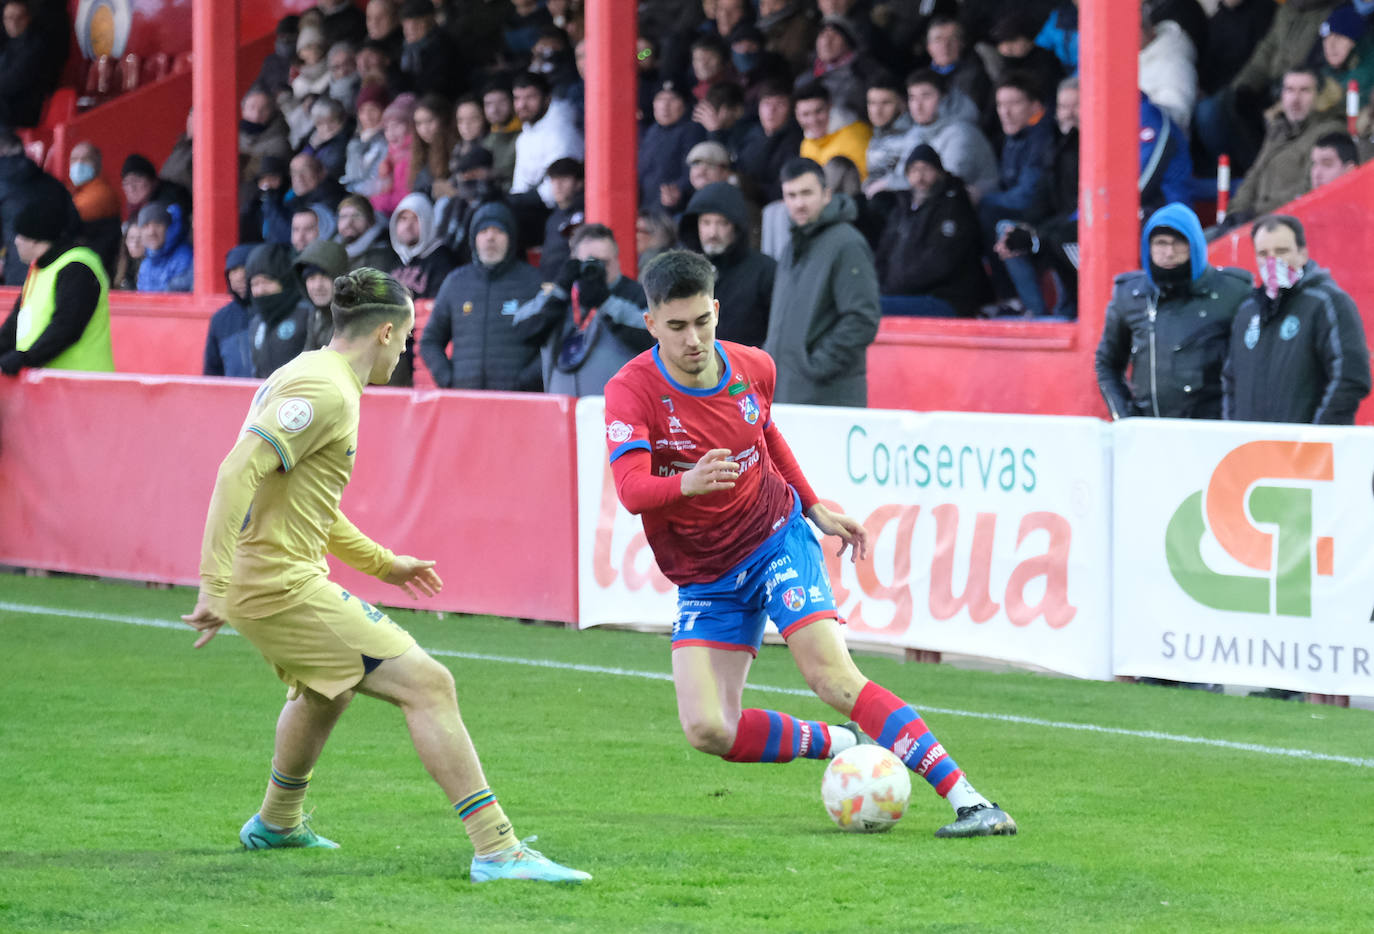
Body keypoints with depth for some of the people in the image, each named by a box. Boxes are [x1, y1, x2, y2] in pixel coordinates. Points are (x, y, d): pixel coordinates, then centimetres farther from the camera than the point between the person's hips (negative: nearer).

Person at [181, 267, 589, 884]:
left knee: (326, 689, 37)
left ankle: (277, 823, 58)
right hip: (282, 585, -11)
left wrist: (382, 563, 31)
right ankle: (496, 849, -17)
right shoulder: (326, 392, -16)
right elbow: (238, 472, -26)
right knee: (427, 684, -13)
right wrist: (215, 584, -31)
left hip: (274, 575, 11)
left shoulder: (310, 376, 15)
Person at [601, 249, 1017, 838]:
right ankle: (840, 745, 9)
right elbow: (631, 489, -32)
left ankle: (967, 801, -27)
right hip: (705, 579, 1)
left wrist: (814, 508, 17)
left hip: (777, 538, 0)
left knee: (830, 673, -22)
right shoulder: (631, 391, -17)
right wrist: (687, 483, -51)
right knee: (707, 730, -15)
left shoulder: (753, 369, -6)